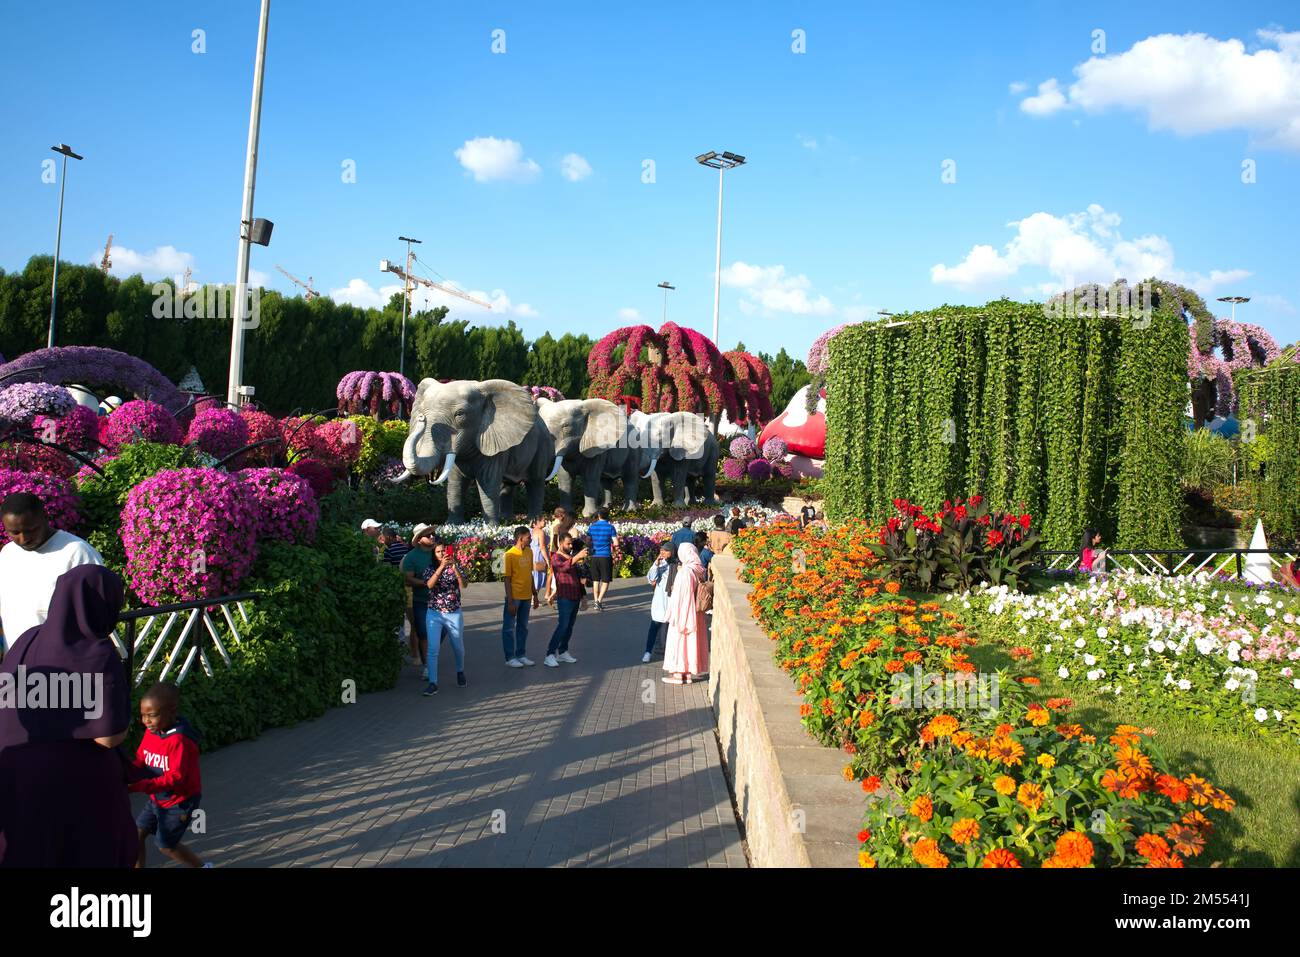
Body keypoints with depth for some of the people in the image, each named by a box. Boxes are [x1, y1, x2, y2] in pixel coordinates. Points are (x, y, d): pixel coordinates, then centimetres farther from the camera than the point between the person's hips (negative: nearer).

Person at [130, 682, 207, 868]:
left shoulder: (180, 741, -31)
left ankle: (202, 866, 28)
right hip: (157, 798, 8)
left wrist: (141, 786, -40)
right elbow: (141, 759, 2)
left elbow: (175, 777, -32)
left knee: (166, 845, 7)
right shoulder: (150, 732, -5)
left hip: (179, 802, -8)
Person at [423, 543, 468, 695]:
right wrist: (441, 566, -29)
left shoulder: (455, 567, 1)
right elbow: (429, 585, -20)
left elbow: (463, 585, -16)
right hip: (434, 614, -1)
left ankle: (460, 672, 40)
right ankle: (432, 683, -9)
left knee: (458, 647, 14)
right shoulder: (430, 569, 1)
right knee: (433, 649, -11)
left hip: (454, 614, 1)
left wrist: (454, 566, -28)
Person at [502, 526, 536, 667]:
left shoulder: (529, 552, 6)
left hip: (527, 596, 7)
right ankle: (510, 658, 10)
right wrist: (510, 601, -15)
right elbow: (507, 579, -13)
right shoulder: (510, 554, -13)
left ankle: (521, 655, 24)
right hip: (514, 597, -7)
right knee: (509, 627, 3)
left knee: (523, 627, 14)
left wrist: (535, 595, 14)